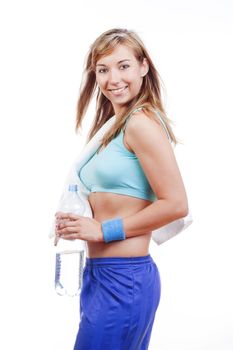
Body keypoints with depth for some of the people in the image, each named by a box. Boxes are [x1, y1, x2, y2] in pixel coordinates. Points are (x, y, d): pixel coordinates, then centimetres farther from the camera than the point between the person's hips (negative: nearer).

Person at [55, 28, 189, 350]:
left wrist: (103, 229, -14)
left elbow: (176, 204, -19)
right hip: (100, 274, 9)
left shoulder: (142, 123, -14)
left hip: (123, 278, -9)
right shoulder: (111, 126, 13)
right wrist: (76, 222, 3)